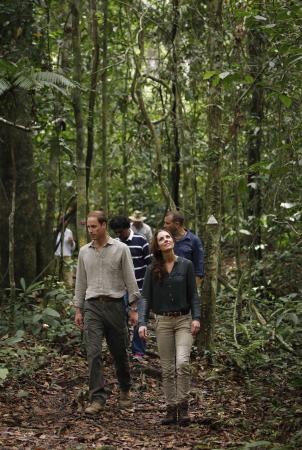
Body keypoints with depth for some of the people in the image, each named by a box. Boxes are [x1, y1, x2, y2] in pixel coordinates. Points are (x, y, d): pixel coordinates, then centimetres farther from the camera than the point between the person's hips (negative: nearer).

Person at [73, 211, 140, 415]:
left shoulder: (121, 249, -1)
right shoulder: (84, 251, 9)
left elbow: (130, 280, -1)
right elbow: (81, 282, 15)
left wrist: (134, 308, -4)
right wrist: (78, 309, 11)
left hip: (115, 305, -2)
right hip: (92, 307, 2)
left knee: (119, 352, 8)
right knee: (93, 353, -8)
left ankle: (125, 390, 30)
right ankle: (98, 398, -6)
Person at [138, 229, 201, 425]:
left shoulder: (186, 265, 0)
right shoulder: (153, 269, 2)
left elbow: (193, 294, 2)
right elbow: (146, 297, 1)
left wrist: (196, 317, -9)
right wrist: (142, 322, -9)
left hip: (184, 320, -2)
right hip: (163, 321, 2)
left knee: (182, 362, -18)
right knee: (167, 368, 5)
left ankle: (183, 406, -7)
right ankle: (171, 409, 13)